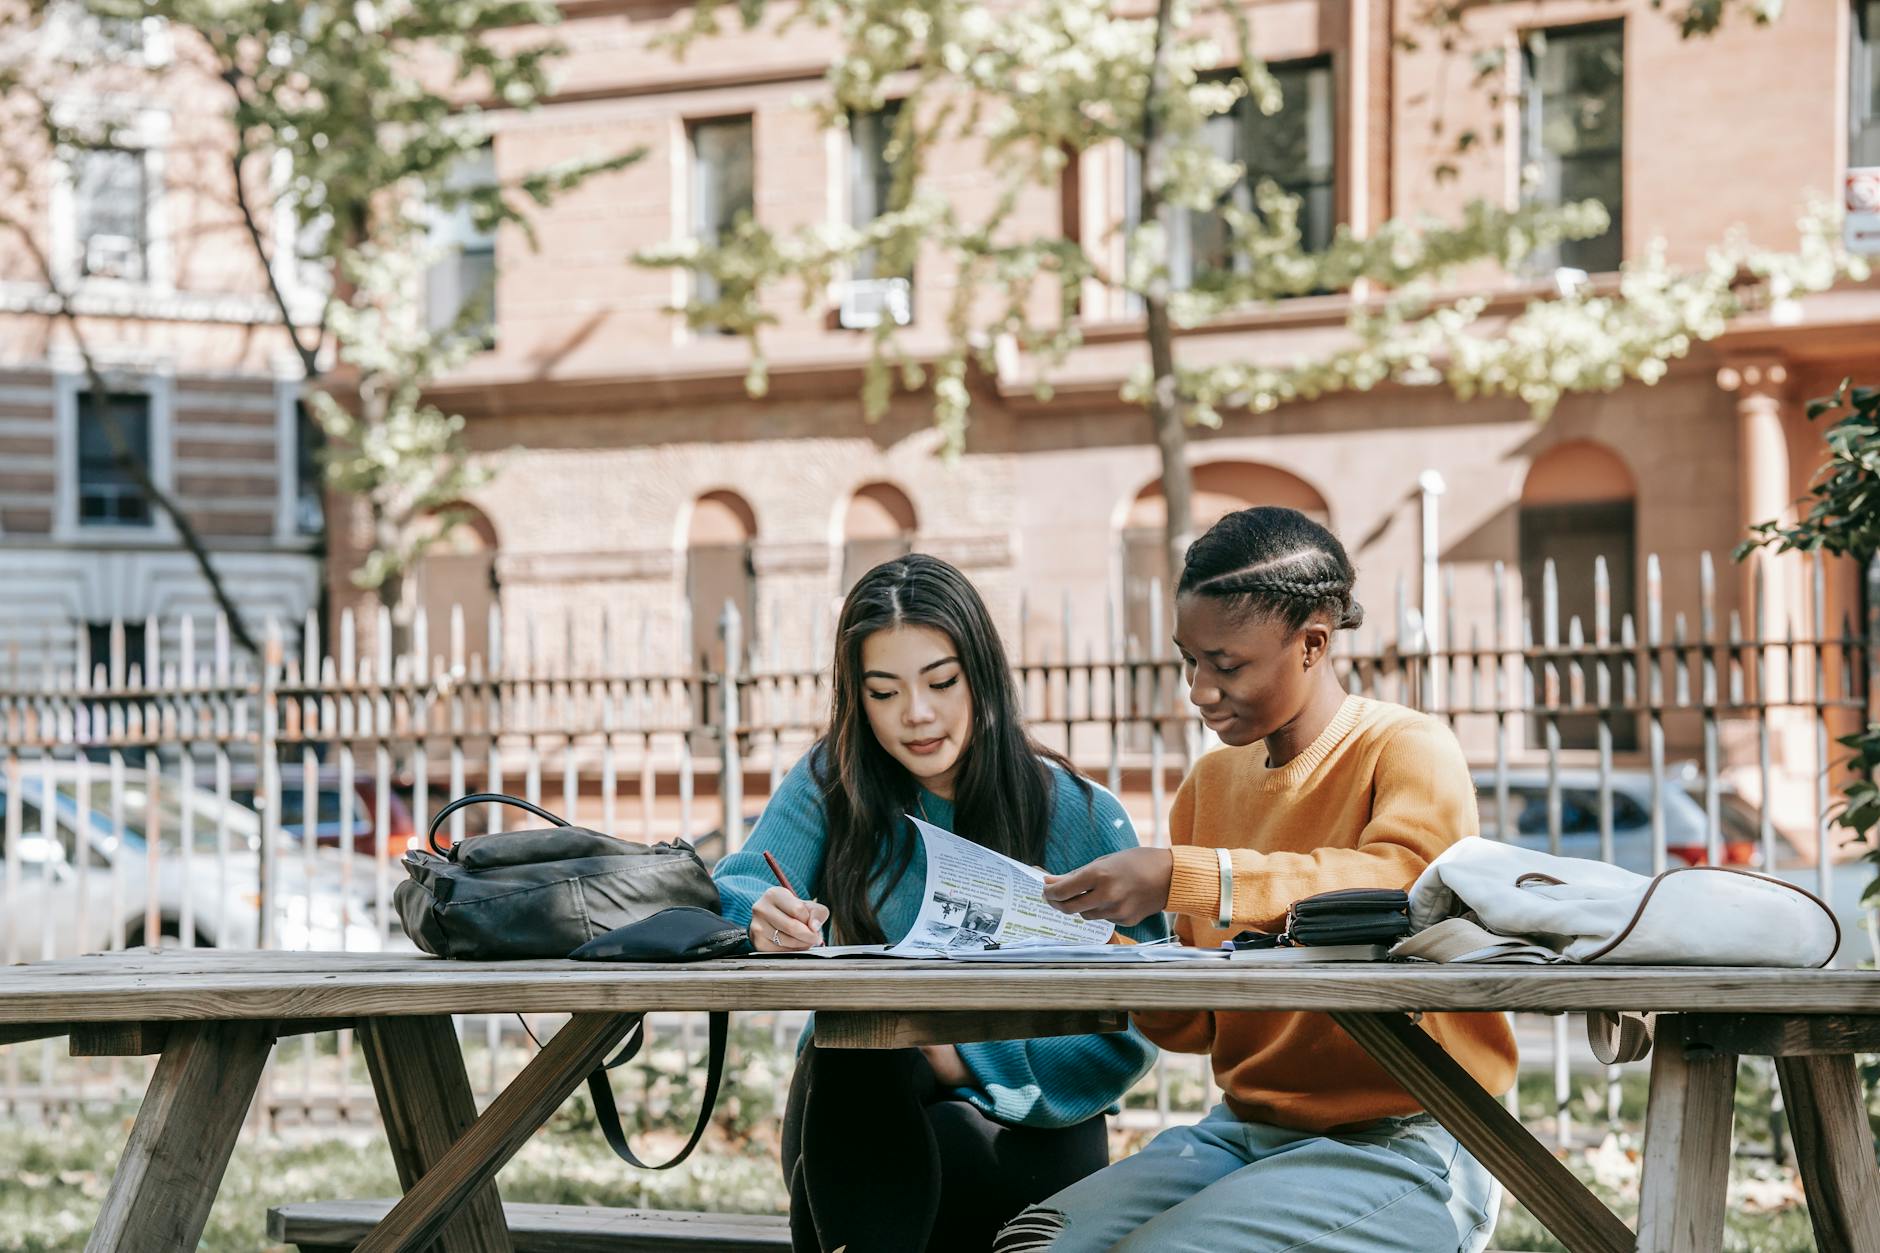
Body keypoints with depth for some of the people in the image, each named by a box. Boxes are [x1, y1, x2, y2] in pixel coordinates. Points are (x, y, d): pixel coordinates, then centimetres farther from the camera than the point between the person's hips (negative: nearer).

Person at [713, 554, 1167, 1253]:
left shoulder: (1081, 817, -3)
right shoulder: (832, 783, 5)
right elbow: (737, 891, -10)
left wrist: (968, 1061, -18)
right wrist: (768, 919, -35)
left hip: (1023, 1130, -2)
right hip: (850, 1106, 2)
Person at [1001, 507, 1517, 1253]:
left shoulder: (1408, 751, -6)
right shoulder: (1211, 783, 13)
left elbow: (1402, 883, -29)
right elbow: (1200, 1022, 12)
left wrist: (1187, 880, -35)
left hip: (1397, 1144, -6)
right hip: (1243, 1130, 6)